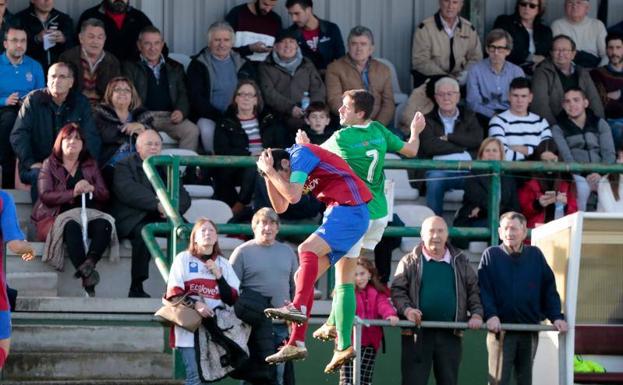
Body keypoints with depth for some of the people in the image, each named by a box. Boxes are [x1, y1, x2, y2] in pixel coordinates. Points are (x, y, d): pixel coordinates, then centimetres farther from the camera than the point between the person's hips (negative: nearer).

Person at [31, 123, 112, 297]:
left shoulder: (91, 165, 24)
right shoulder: (49, 165, 14)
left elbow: (105, 196, 15)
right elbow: (45, 196, -1)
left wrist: (92, 189, -9)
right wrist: (73, 193, -15)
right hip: (56, 216, -3)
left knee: (104, 224, -31)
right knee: (72, 226, -38)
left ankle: (89, 262, -54)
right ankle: (87, 278, -51)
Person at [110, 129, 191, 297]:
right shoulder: (124, 166, 8)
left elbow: (184, 197, 12)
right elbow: (128, 191, -13)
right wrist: (157, 204, -24)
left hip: (160, 219, 5)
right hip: (132, 219, -4)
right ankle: (136, 289, -33)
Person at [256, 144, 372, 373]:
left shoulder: (300, 154, -9)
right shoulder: (295, 165, 19)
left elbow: (293, 195, -19)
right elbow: (280, 207, 19)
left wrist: (270, 171, -9)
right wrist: (269, 176, 10)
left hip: (350, 210, -10)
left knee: (308, 249, -28)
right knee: (344, 282, 9)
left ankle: (298, 307, -46)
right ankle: (344, 346, 11)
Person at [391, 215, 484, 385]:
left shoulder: (460, 262, 10)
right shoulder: (410, 262, 3)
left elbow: (474, 290, 12)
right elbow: (398, 290, -1)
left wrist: (476, 314, -4)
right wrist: (406, 309, -20)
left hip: (450, 333, 3)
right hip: (417, 333, -3)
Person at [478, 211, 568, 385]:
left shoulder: (535, 255, 8)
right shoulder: (491, 255, 2)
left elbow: (549, 289, 9)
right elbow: (483, 290, -6)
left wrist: (556, 317, -3)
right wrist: (490, 315, -21)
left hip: (530, 330, 3)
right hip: (501, 330, -3)